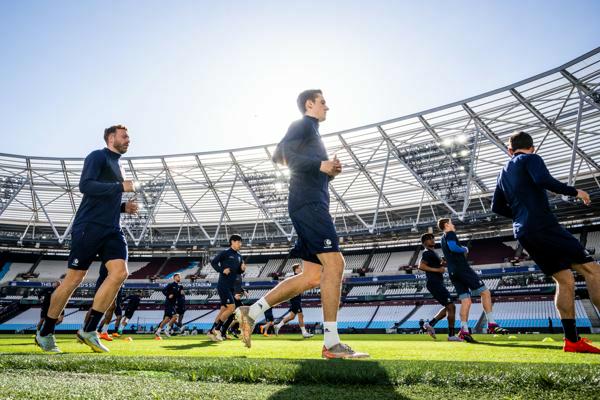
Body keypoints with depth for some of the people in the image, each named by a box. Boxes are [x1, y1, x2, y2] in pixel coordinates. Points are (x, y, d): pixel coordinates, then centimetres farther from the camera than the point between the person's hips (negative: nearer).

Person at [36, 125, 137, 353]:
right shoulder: (98, 156, -2)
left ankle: (89, 331, -4)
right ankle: (45, 334, 18)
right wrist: (121, 186, -17)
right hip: (89, 227, -7)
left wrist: (124, 207, 13)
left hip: (112, 230, 7)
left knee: (120, 272, -12)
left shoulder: (117, 165, 23)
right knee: (74, 279, -1)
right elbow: (85, 185, -19)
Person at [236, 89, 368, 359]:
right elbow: (285, 153, -15)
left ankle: (252, 312, 10)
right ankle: (331, 343, -12)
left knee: (312, 277, 5)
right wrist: (320, 164, -18)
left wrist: (330, 173, 16)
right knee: (334, 264, -16)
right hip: (308, 204, -10)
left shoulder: (312, 134, 31)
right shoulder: (303, 125, 3)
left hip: (313, 206, 10)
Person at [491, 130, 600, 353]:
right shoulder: (530, 159, 4)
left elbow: (497, 207, 23)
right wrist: (574, 192, -4)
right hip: (544, 226, -7)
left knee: (564, 281, 10)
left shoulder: (503, 173, 24)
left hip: (523, 233, 7)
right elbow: (543, 180, -17)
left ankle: (572, 340, 6)